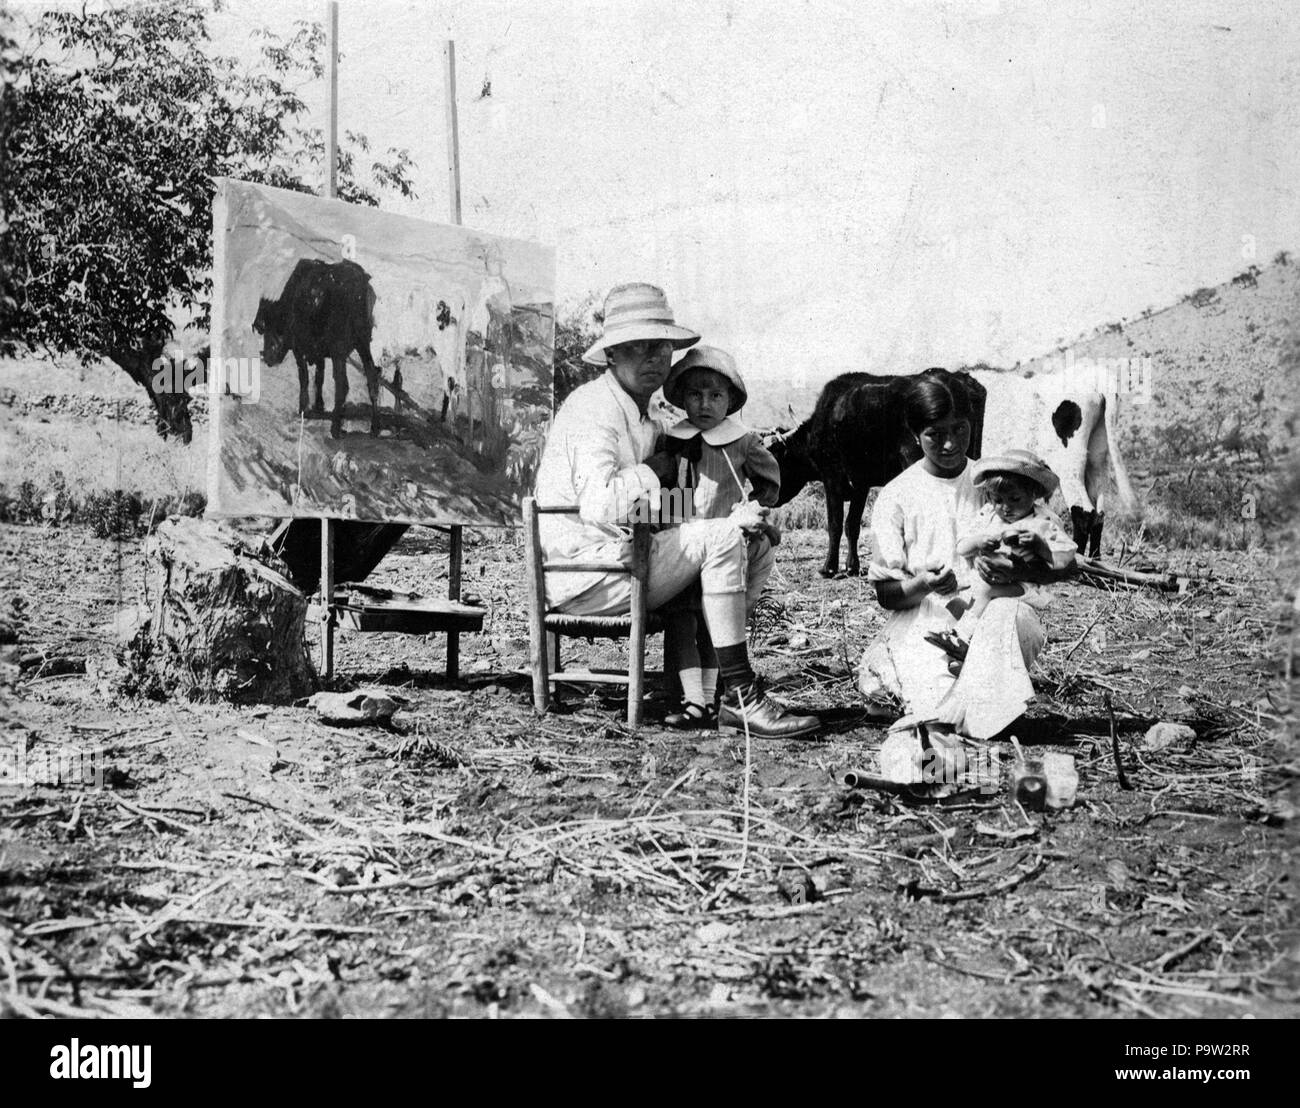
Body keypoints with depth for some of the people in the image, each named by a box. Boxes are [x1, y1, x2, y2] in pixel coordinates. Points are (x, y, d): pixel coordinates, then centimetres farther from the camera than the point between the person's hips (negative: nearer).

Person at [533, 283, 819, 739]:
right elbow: (599, 505, -29)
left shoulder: (645, 421, 19)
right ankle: (739, 696, -17)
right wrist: (652, 473, -12)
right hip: (585, 574, -10)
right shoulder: (594, 409, -13)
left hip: (625, 555, 10)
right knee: (721, 538, -21)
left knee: (757, 546, 4)